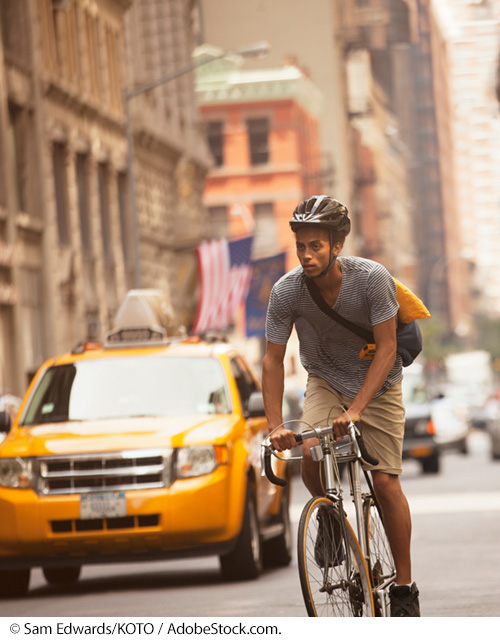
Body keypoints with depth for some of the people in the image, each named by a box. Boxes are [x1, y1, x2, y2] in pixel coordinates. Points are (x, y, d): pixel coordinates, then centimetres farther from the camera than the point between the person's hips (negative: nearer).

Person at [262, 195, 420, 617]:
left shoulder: (372, 278, -28)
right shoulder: (287, 291, -21)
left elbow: (386, 349, -24)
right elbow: (273, 360, -14)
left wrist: (355, 411, -33)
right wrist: (276, 426, -24)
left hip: (378, 384, -2)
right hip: (325, 381, 2)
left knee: (385, 482, -8)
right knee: (311, 454, -25)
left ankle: (404, 586, 6)